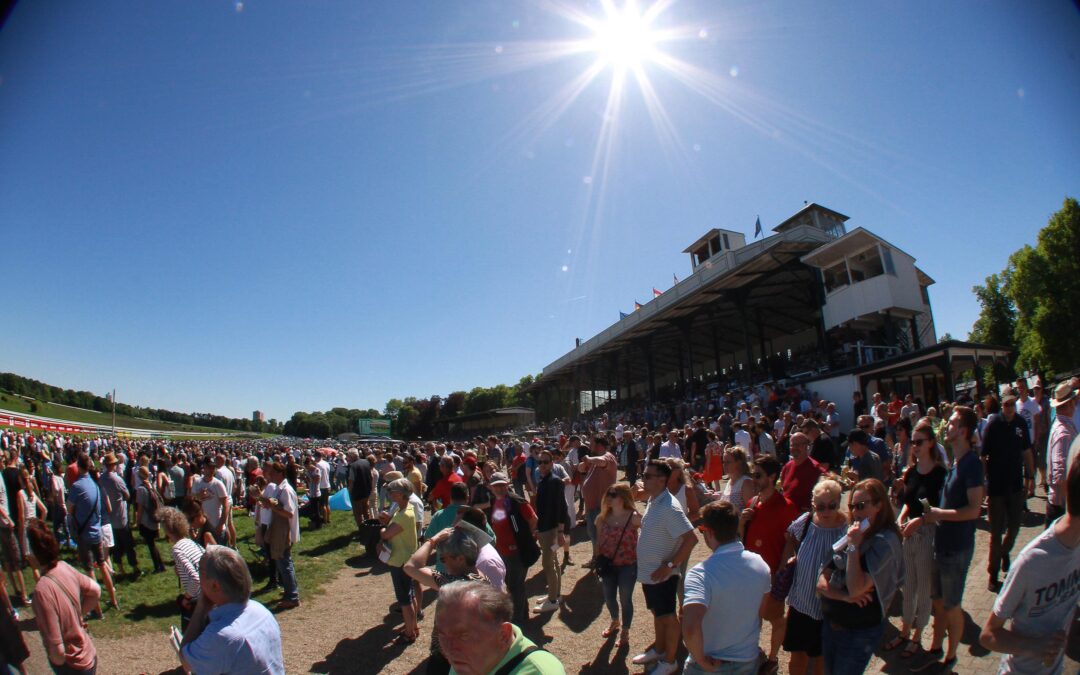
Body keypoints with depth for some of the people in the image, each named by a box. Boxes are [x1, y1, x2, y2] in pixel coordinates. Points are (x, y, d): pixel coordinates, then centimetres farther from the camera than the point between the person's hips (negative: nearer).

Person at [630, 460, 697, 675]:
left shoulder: (669, 507, -25)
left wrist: (669, 566, -24)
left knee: (668, 617, 10)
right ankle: (658, 649, 42)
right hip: (648, 572, 8)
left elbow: (691, 539, -28)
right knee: (657, 613, 24)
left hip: (661, 574, -8)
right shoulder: (652, 501, 3)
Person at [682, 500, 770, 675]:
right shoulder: (759, 563, -9)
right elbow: (761, 611, 5)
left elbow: (690, 629, -40)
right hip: (749, 660, 5)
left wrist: (701, 660, -23)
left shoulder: (701, 573, -30)